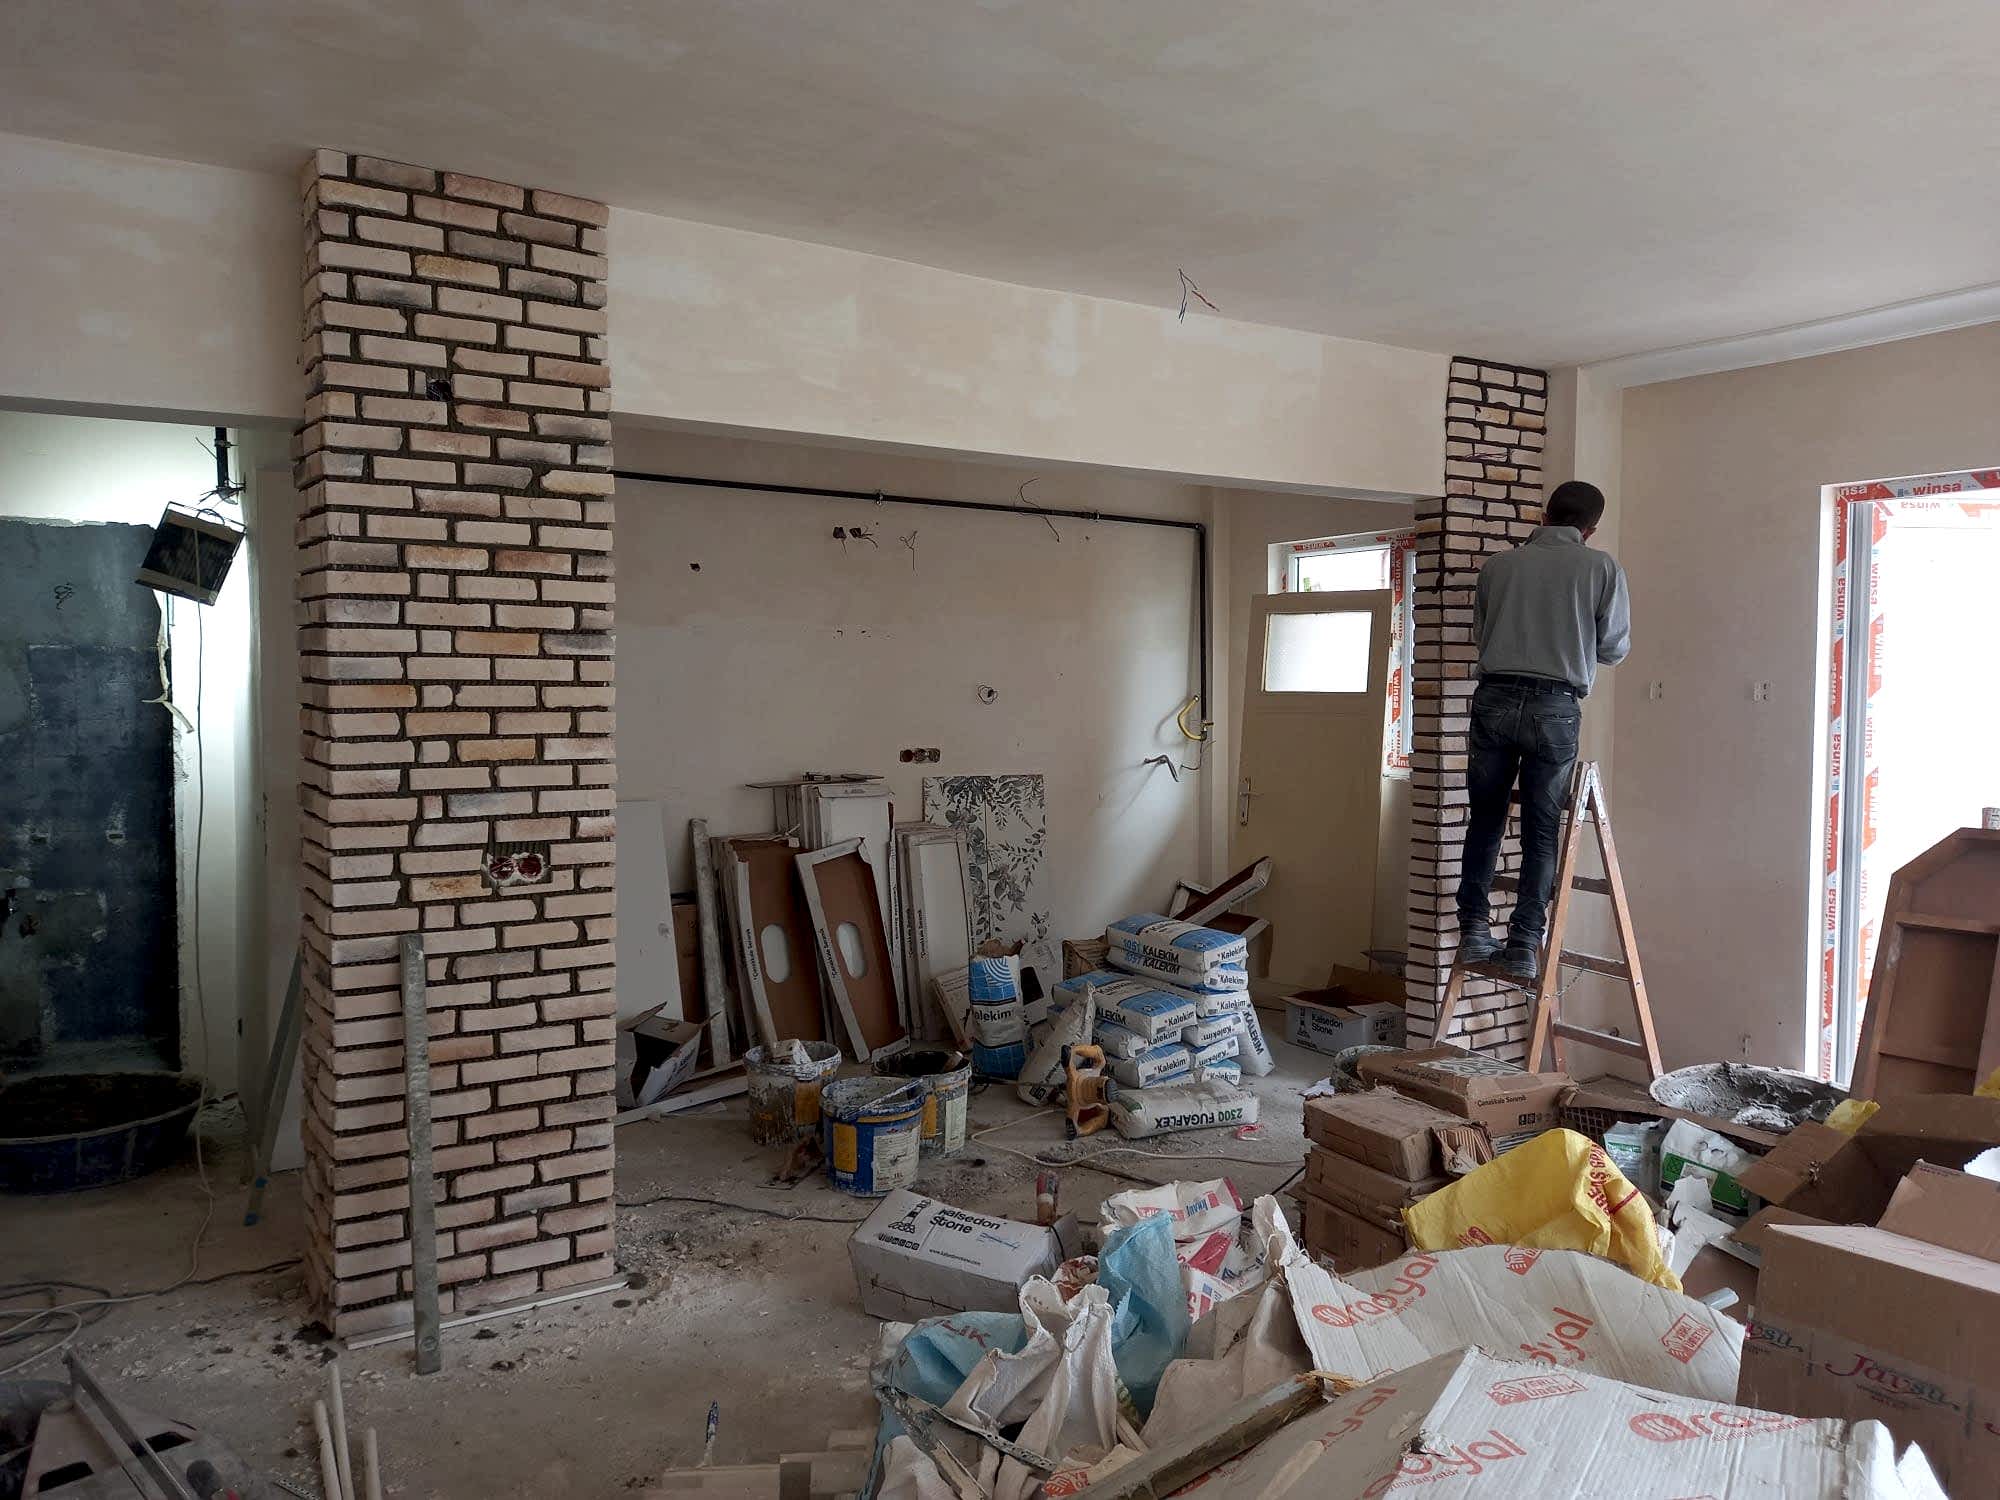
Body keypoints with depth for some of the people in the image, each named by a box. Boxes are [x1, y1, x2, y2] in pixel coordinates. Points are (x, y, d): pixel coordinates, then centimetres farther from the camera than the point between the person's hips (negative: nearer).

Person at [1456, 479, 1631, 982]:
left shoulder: (1499, 564, 9)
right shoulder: (1602, 568, 4)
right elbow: (1615, 647, 9)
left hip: (1495, 699, 2)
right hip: (1556, 708, -1)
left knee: (1485, 819, 14)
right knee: (1541, 830, 6)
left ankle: (1475, 929, 10)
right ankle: (1524, 945, 3)